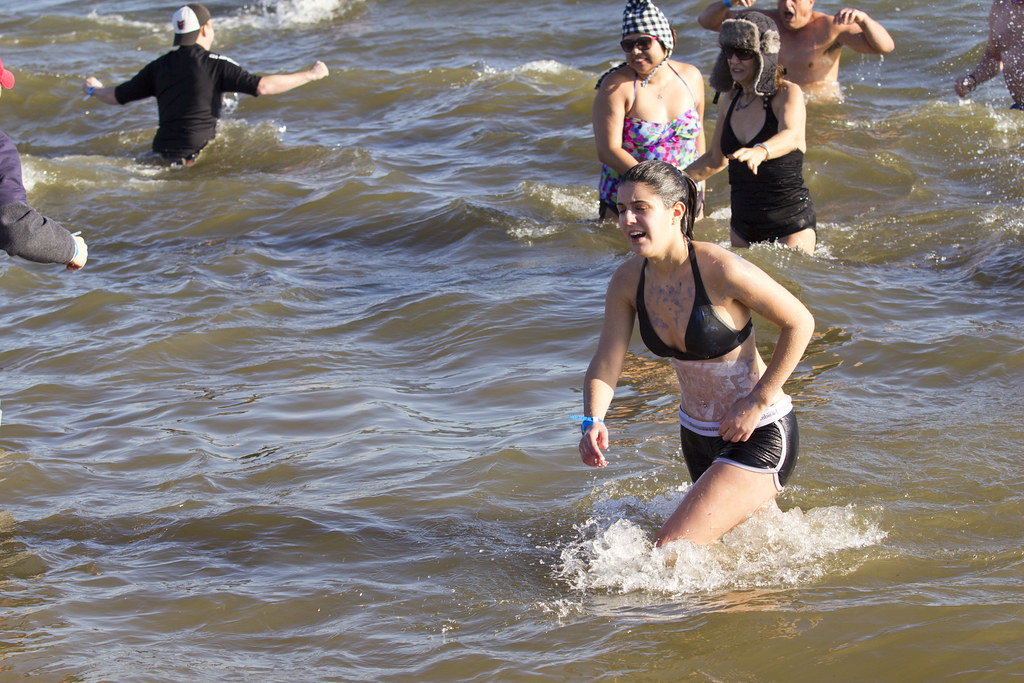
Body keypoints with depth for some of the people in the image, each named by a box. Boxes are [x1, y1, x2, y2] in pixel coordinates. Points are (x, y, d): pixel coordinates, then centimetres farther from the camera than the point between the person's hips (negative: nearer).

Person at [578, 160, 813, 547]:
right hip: (698, 437, 7)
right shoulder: (628, 281, -9)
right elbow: (605, 364, -9)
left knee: (672, 547, -20)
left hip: (759, 435, -7)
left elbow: (799, 323, -17)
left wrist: (758, 401, -18)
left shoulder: (720, 270, -27)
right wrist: (593, 421, -30)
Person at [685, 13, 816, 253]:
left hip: (790, 223, -6)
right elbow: (716, 159, 22)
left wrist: (760, 151, -54)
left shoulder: (788, 94, -11)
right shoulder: (731, 101, 7)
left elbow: (791, 137, -34)